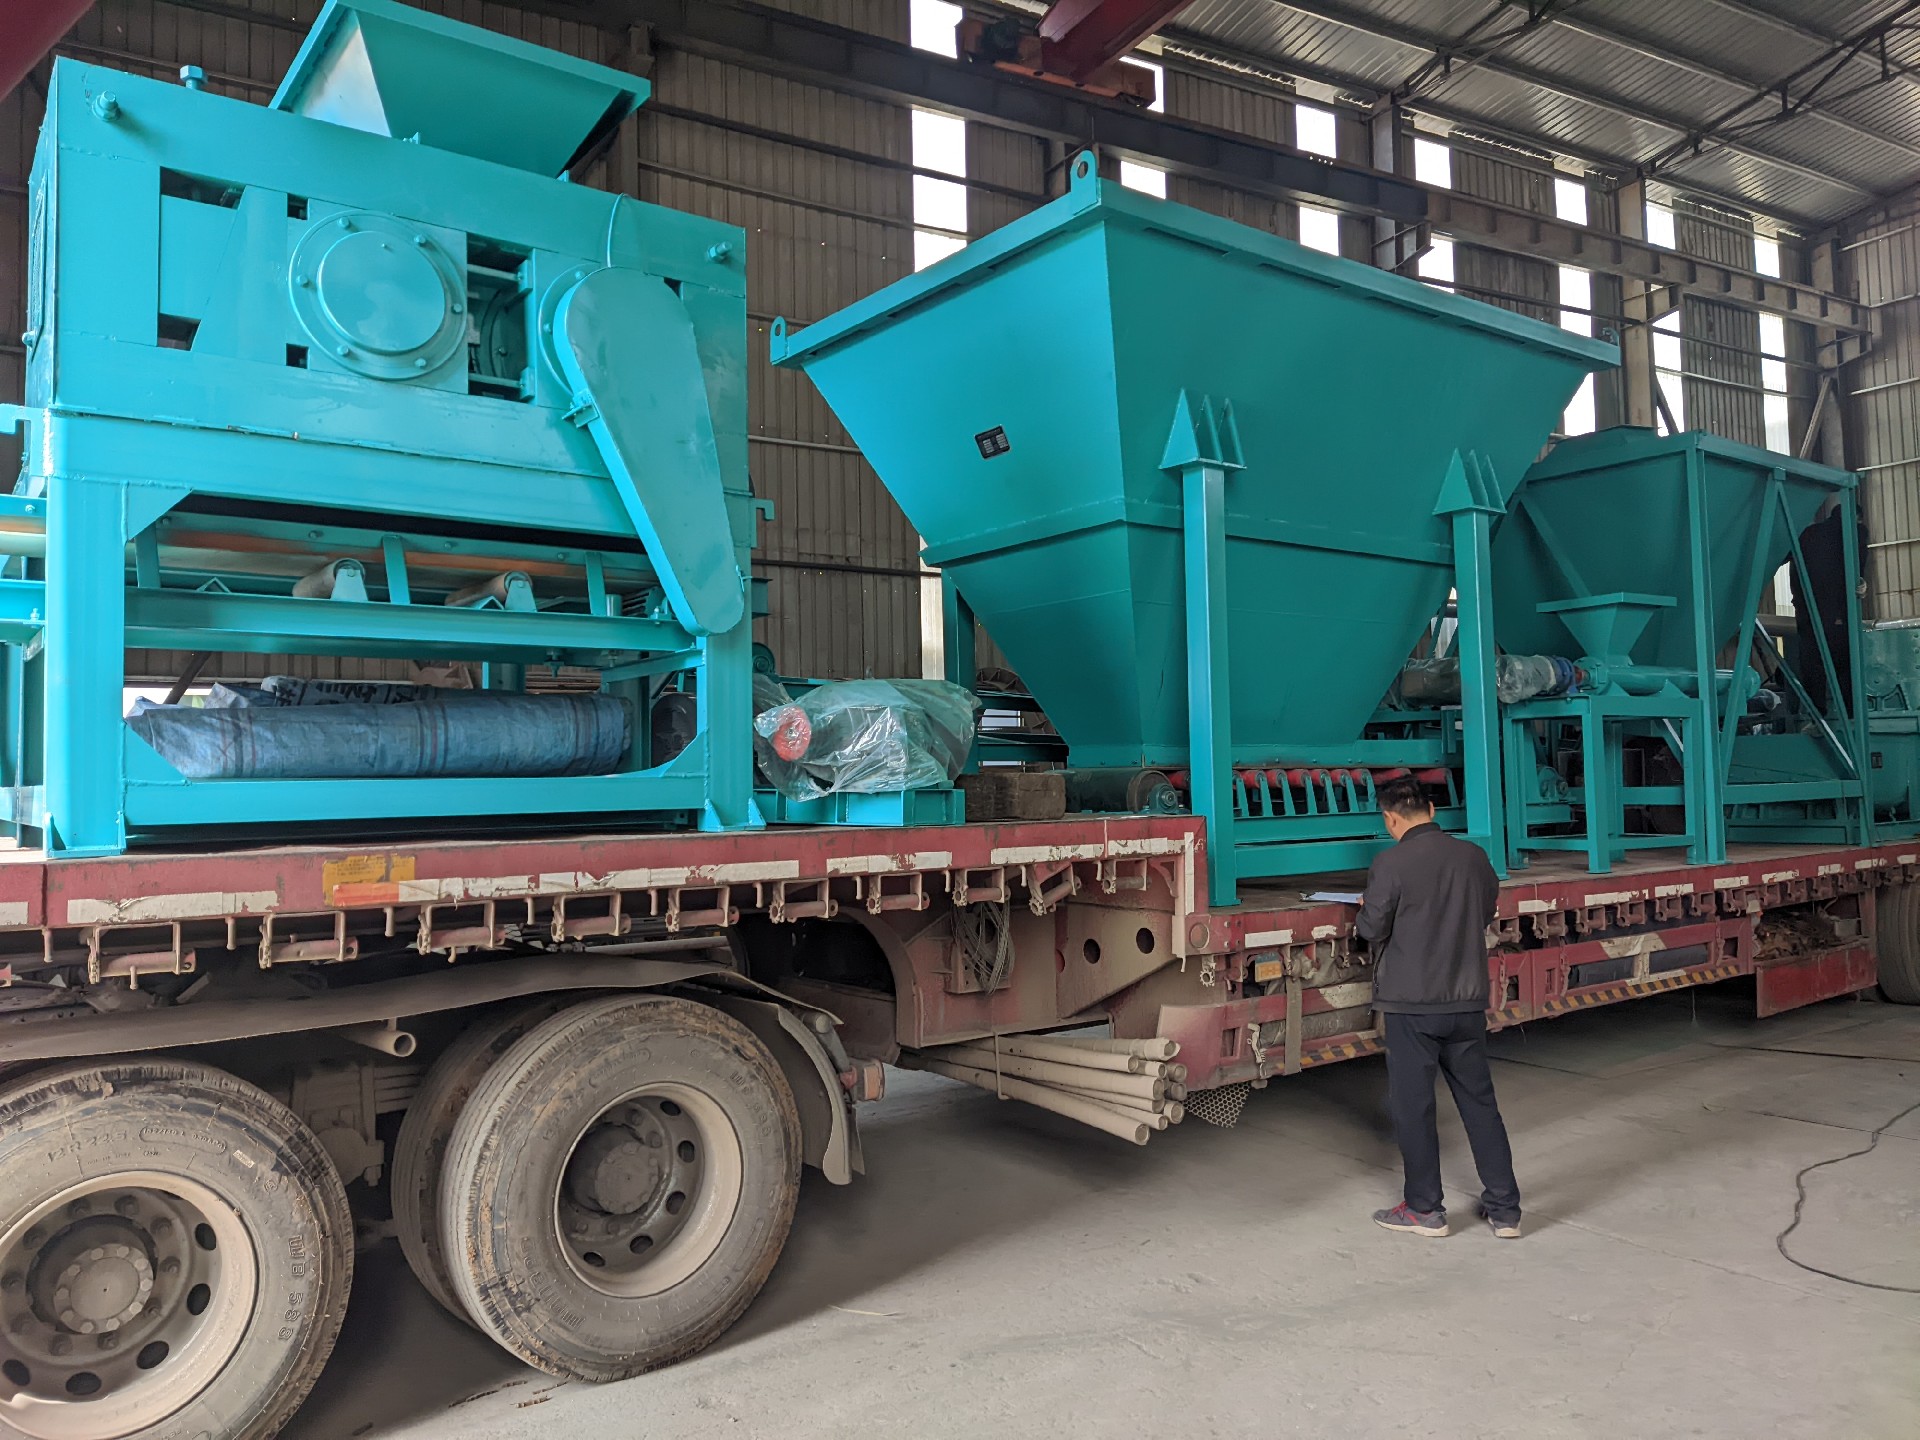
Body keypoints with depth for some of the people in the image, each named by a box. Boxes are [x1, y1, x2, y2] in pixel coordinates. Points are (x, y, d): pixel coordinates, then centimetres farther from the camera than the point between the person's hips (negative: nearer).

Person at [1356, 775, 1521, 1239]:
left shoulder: (1391, 863, -15)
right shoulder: (1474, 856, 0)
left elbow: (1372, 931, -10)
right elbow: (1486, 913, 13)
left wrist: (1367, 909, 11)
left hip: (1411, 1004, -5)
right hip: (1467, 1000, 5)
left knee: (1412, 1105, 8)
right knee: (1479, 1102, 15)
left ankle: (1425, 1209, 18)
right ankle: (1504, 1210, 20)